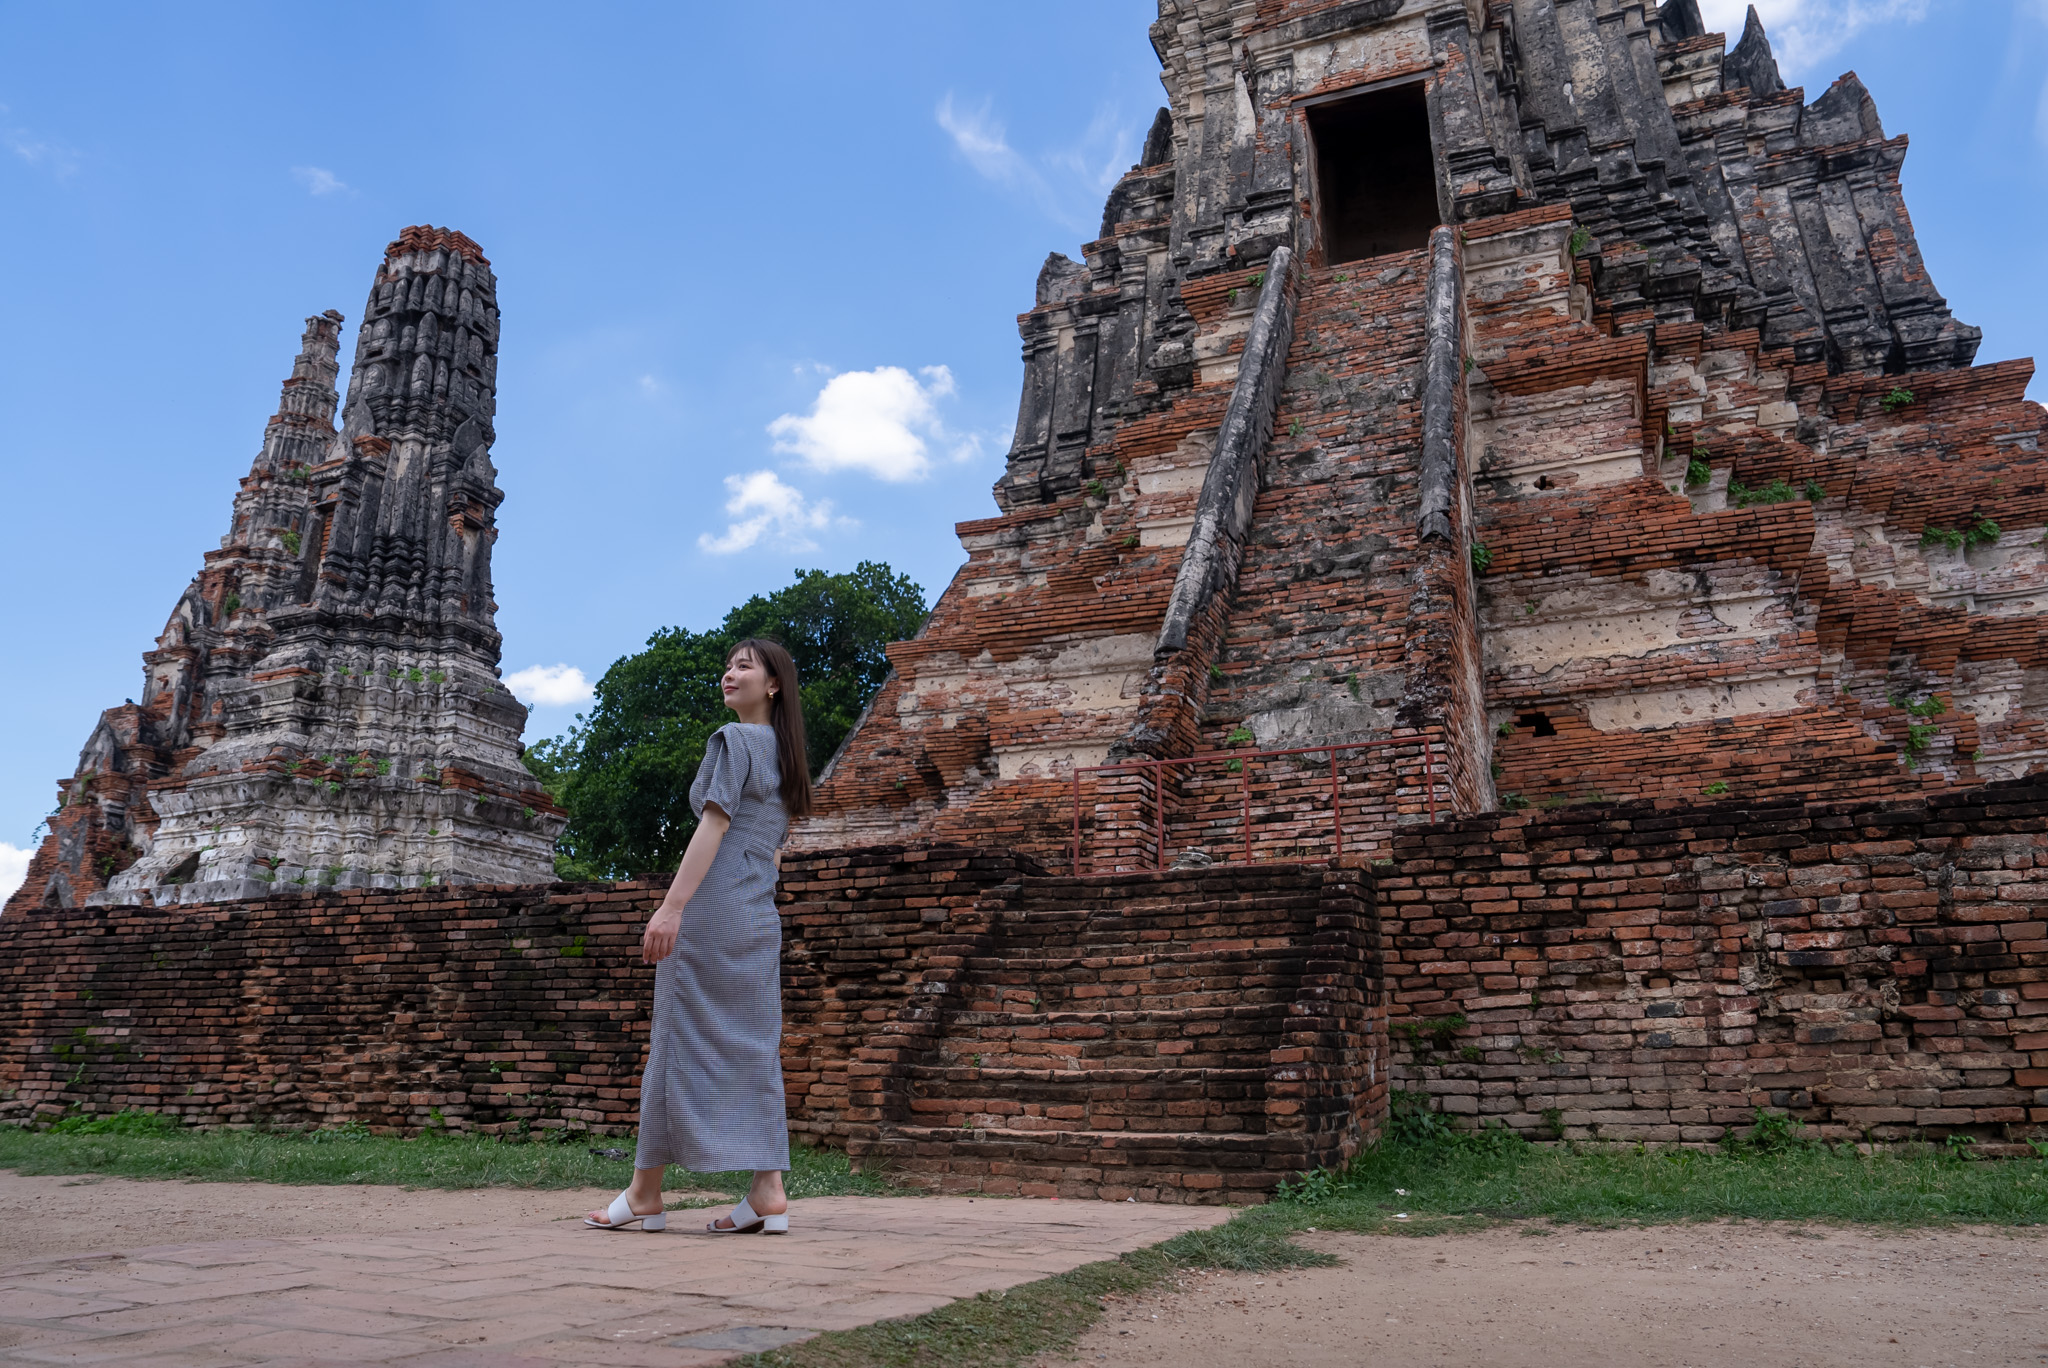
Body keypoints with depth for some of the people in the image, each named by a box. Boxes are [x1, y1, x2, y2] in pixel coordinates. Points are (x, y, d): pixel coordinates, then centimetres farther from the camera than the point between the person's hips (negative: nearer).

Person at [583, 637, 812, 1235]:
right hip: (760, 922, 8)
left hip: (711, 909, -8)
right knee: (755, 1047, 5)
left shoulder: (733, 739, -5)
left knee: (681, 1041, -1)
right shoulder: (783, 755, 20)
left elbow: (714, 824, -15)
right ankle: (769, 1194, 3)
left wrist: (672, 905, -19)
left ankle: (644, 1195, 8)